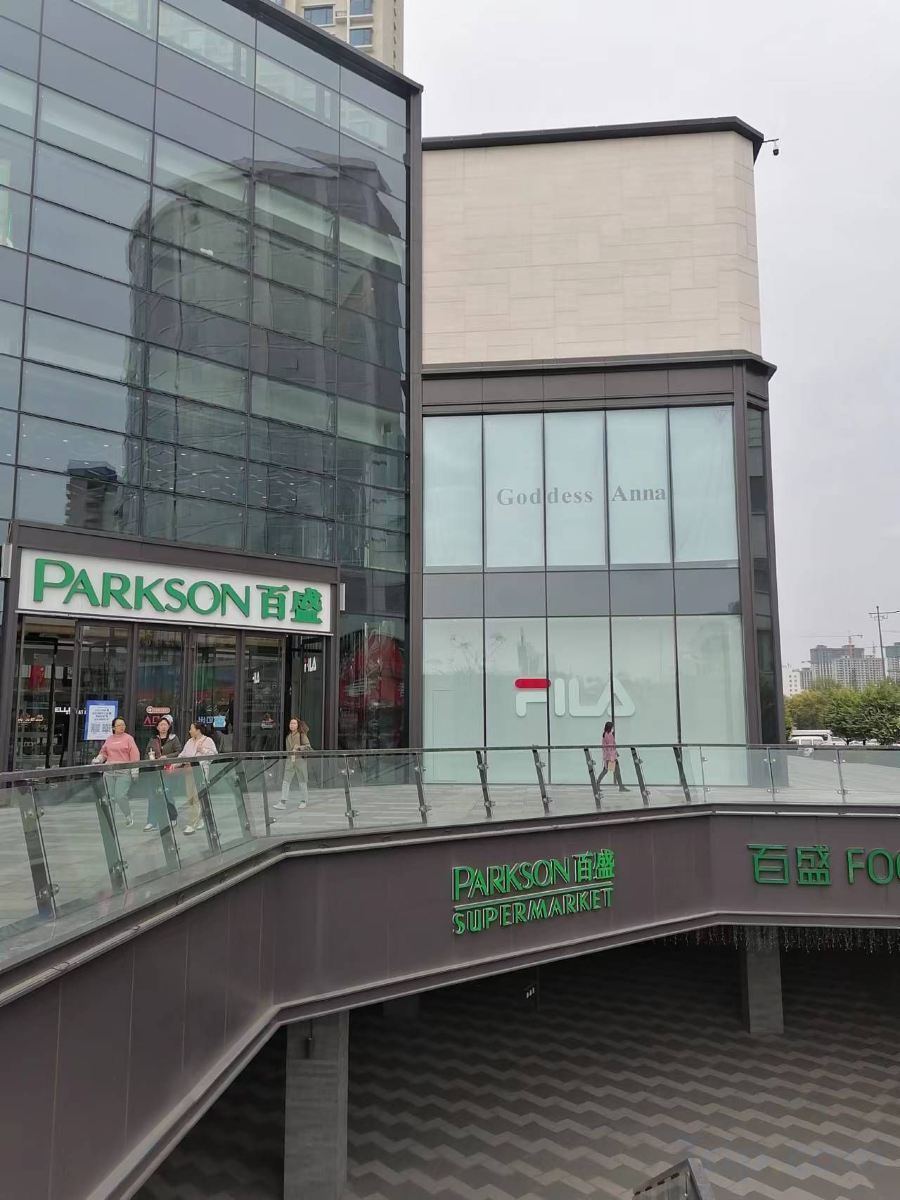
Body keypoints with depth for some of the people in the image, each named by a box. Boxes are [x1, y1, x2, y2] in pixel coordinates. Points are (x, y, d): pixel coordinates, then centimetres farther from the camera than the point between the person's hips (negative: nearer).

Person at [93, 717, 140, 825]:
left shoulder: (128, 738, 2)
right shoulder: (109, 739, 14)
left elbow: (134, 754, -3)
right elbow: (103, 752, 22)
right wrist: (99, 759, 2)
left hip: (124, 772, -4)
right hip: (110, 772, 4)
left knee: (120, 796, -13)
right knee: (110, 796, 4)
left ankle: (129, 816, 8)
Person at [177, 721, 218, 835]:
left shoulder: (208, 740, 0)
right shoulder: (189, 742, 18)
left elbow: (214, 754, -6)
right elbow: (182, 755, 14)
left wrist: (203, 750, -13)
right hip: (190, 772, 7)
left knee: (196, 798, -10)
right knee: (191, 798, 7)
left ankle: (192, 825, -10)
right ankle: (199, 821, 21)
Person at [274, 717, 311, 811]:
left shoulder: (302, 735, -3)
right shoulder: (288, 736, 12)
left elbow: (308, 746, -8)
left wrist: (298, 747, -21)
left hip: (300, 760, -4)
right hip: (289, 760, 4)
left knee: (302, 781, 5)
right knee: (286, 781, -5)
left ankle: (303, 801, 18)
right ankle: (283, 802, -7)